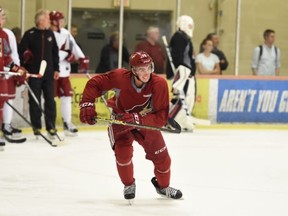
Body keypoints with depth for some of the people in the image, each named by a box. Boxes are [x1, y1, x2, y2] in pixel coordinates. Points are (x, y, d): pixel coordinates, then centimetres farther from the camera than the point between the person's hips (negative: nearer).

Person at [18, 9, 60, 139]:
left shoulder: (50, 34, 7)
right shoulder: (30, 34, -7)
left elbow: (55, 52, 13)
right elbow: (21, 51, -6)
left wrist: (56, 69, 9)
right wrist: (23, 69, -10)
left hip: (48, 73, 4)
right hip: (33, 73, -4)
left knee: (50, 100, 3)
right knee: (34, 101, 3)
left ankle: (51, 127, 8)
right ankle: (36, 127, 11)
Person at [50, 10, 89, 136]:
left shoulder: (65, 33, 9)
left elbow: (73, 46, 10)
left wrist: (82, 58, -4)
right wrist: (66, 55, -20)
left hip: (63, 71, 8)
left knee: (67, 95, 10)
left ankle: (67, 123, 18)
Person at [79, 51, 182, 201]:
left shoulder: (159, 84, -31)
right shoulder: (119, 77, -31)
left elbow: (162, 117, -32)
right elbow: (94, 84, -15)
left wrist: (137, 119, -43)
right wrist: (87, 105, -26)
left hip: (146, 120, 1)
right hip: (120, 118, -1)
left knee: (161, 156, 1)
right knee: (123, 151, -21)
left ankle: (163, 185, 34)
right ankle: (129, 185, 10)